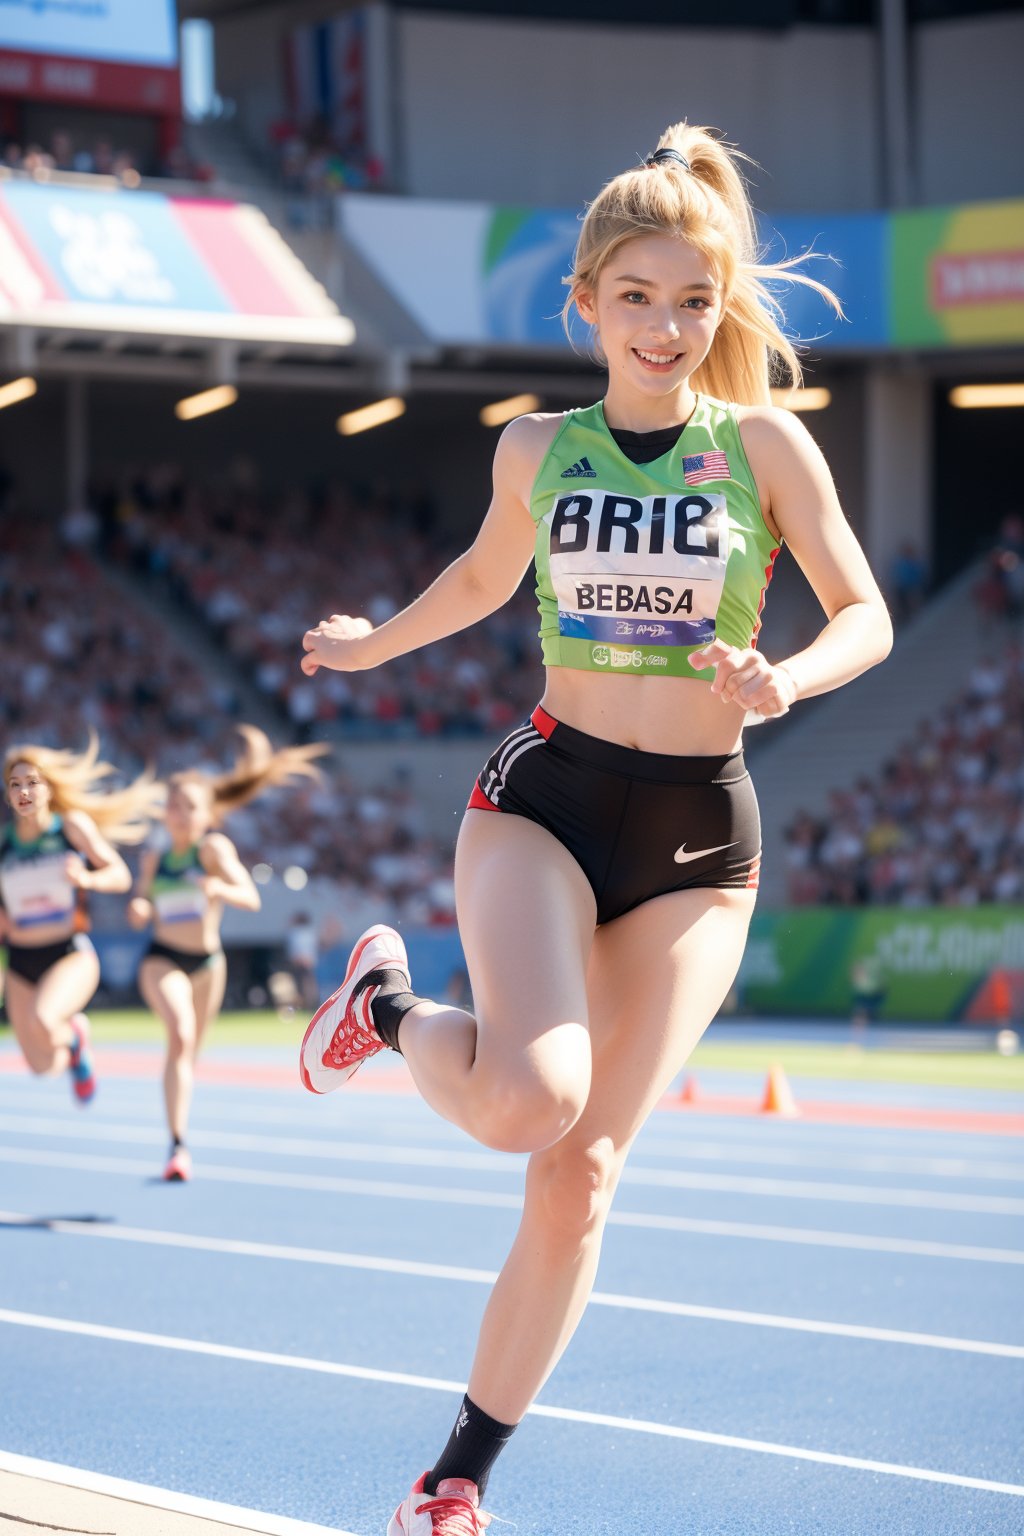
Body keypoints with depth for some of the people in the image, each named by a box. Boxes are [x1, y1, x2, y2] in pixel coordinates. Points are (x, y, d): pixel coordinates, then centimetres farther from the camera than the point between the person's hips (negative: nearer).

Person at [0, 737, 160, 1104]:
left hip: (71, 956, -3)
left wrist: (86, 878, -22)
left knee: (42, 1021, -33)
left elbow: (120, 874, -5)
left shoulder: (72, 826, -5)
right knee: (43, 1067, 5)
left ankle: (70, 1037, 4)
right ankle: (74, 1035, 40)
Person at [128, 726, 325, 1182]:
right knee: (180, 1033, -26)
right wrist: (138, 907, -10)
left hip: (208, 962, 1)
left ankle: (179, 1124, 43)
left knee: (190, 1051, 16)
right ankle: (177, 1145, -32)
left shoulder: (215, 848, -9)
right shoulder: (153, 858, 1)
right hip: (163, 959, -1)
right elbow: (142, 901, 14)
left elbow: (251, 899, -21)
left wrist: (223, 889, -42)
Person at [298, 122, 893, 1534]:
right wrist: (375, 642, 27)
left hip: (700, 834, 0)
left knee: (584, 1172, -3)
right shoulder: (537, 449, 4)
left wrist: (786, 681, -18)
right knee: (528, 1100, -28)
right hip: (547, 794, 0)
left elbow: (867, 617, 1)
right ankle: (385, 1005, 7)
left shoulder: (765, 444, -2)